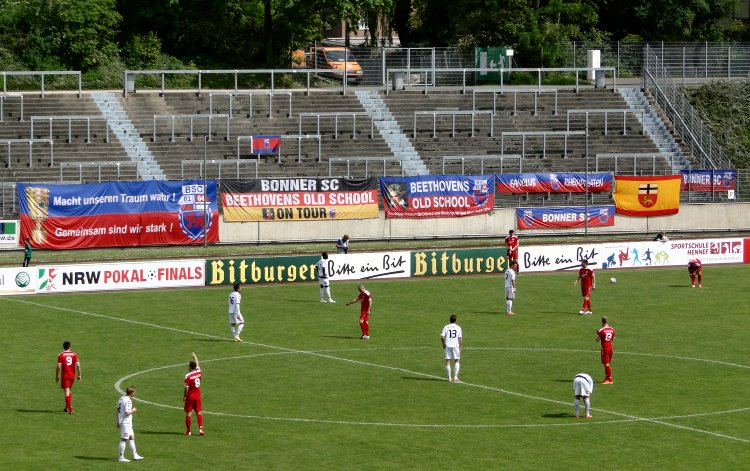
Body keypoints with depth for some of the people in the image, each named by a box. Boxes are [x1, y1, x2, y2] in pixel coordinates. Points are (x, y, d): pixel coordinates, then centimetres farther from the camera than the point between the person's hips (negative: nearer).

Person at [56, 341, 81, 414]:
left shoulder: (61, 355, -5)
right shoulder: (74, 354, 2)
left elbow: (59, 367, -10)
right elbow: (78, 365, -3)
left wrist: (57, 376, 0)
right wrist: (79, 375, 4)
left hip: (64, 376, -4)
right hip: (72, 375, 4)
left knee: (67, 392, -4)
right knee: (69, 391, 21)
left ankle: (70, 409, -14)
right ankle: (67, 407, 28)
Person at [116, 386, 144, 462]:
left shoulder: (121, 398, 9)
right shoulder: (127, 401, -20)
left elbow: (117, 411, 14)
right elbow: (127, 413, -25)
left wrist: (118, 422, 19)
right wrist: (133, 410, -7)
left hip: (121, 421, 10)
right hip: (126, 422, -10)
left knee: (132, 437, 16)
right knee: (124, 439, -2)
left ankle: (135, 455, 22)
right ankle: (121, 457, 3)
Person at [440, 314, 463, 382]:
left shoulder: (446, 327, 1)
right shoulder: (458, 327, 0)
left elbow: (442, 337, -3)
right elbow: (460, 338, -2)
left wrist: (443, 344, 12)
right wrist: (460, 347, 6)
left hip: (448, 346, 1)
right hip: (456, 346, -1)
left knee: (448, 361, 6)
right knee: (457, 361, 8)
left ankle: (449, 378, 6)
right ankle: (455, 377, -1)